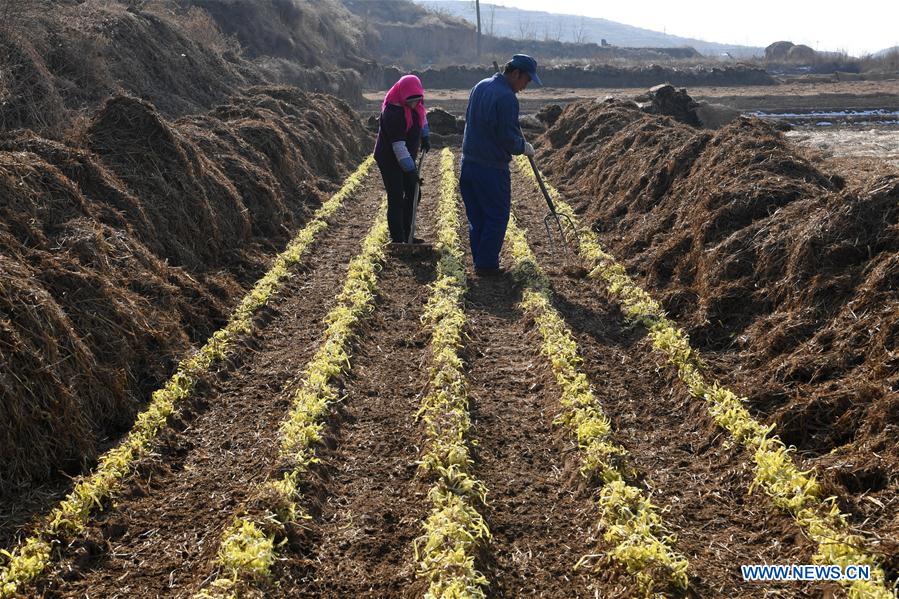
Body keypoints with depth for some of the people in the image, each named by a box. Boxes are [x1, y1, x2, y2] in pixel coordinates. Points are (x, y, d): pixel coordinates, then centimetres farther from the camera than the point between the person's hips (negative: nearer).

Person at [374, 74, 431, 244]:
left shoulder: (415, 103, -6)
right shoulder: (392, 112, -30)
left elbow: (422, 115, 20)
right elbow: (398, 146, -30)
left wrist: (425, 136, 12)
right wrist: (411, 170, -30)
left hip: (406, 158, 9)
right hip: (390, 160, -9)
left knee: (413, 194, 14)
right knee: (396, 199, -8)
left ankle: (406, 235, 27)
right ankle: (397, 240, -1)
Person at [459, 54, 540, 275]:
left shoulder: (480, 86, 10)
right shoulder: (506, 97, -18)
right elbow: (508, 139, -20)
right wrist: (525, 147, 0)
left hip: (468, 163, 9)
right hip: (492, 168, -8)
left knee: (476, 216, 14)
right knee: (497, 216, 3)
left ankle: (479, 261, 21)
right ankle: (487, 264, 5)